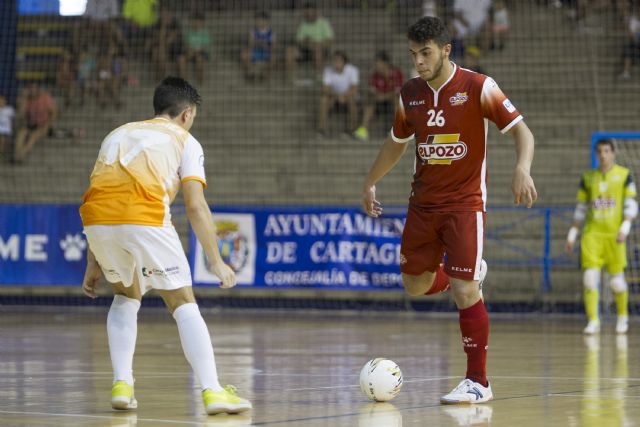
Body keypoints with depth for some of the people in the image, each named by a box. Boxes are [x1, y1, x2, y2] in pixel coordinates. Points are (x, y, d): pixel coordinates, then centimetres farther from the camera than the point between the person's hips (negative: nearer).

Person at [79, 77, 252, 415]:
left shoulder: (118, 134, 32)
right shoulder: (184, 141, 19)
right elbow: (196, 206, 7)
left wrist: (94, 263, 31)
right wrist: (216, 262, 9)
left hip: (96, 222, 4)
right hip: (144, 219, -4)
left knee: (126, 295, 28)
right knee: (183, 303, 7)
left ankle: (122, 385, 18)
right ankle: (212, 391, -2)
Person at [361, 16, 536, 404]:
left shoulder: (477, 87, -12)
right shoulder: (410, 95, 4)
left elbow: (521, 130, -12)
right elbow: (396, 143, 21)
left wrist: (523, 169, -30)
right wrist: (371, 182, 25)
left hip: (465, 204, -6)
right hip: (423, 204, 6)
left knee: (465, 292, -13)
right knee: (415, 286, 10)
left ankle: (478, 382, -6)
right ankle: (469, 273, 41)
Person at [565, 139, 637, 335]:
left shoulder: (624, 175, 3)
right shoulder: (588, 178, 11)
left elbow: (631, 205, -1)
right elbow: (581, 208, 16)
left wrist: (625, 227, -15)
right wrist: (572, 234, 12)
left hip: (614, 235, -2)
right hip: (592, 233, 2)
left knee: (617, 280, 2)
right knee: (590, 278, -11)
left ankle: (622, 316, 25)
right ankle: (593, 321, -7)